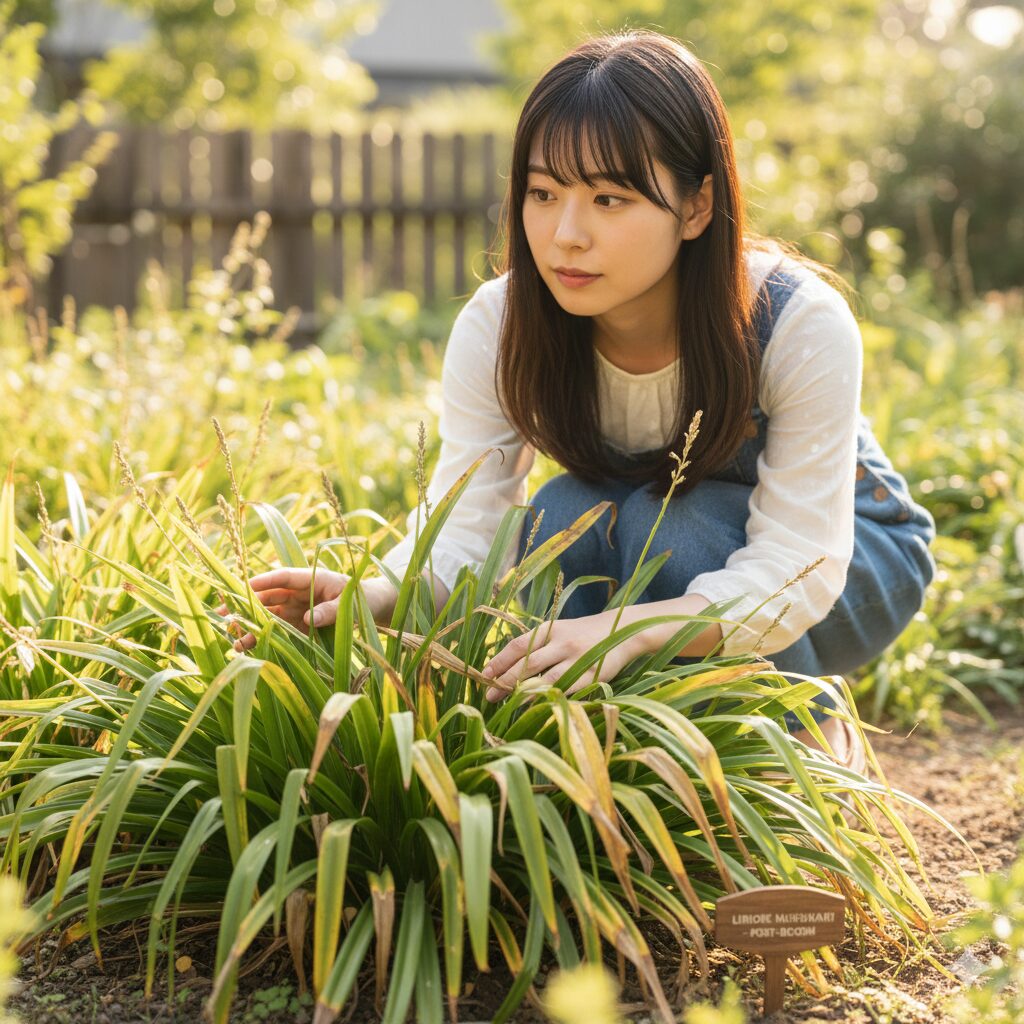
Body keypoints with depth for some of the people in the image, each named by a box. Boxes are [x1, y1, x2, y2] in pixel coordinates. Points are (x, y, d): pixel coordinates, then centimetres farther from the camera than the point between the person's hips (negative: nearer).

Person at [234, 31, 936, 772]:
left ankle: (813, 745, -10)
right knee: (564, 515, -30)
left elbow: (796, 564, -36)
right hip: (646, 538, 3)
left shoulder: (802, 325, -32)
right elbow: (462, 531, -27)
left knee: (671, 521, -33)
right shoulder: (498, 328, -23)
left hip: (847, 549, -2)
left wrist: (633, 629, -56)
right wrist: (377, 596, -52)